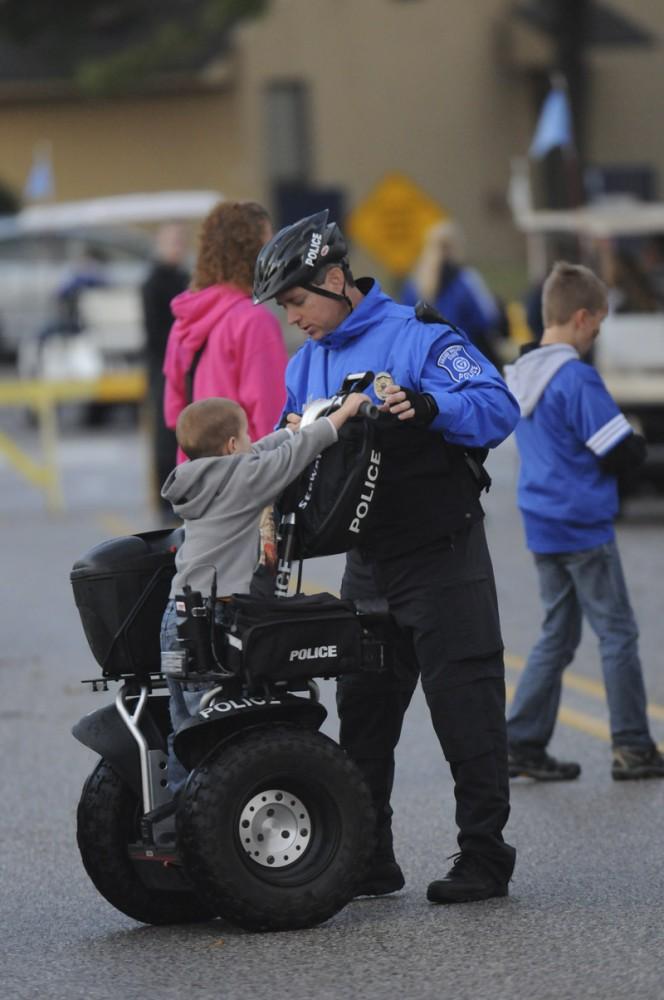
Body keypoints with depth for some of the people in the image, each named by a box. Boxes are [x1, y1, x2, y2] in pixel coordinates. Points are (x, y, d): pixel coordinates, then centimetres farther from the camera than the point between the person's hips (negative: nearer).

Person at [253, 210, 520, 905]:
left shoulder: (418, 336, -11)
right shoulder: (306, 363, 11)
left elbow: (498, 408, -21)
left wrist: (425, 407, -36)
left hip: (442, 556, -7)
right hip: (367, 564, 7)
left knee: (465, 708, -3)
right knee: (362, 711, 7)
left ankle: (484, 854, 2)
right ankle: (367, 861, 14)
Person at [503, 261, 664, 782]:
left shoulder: (520, 373, 9)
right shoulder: (577, 379, -18)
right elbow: (621, 454, -18)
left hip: (542, 526, 8)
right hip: (585, 527, -8)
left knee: (558, 635, 14)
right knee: (618, 633, 2)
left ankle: (521, 743, 10)